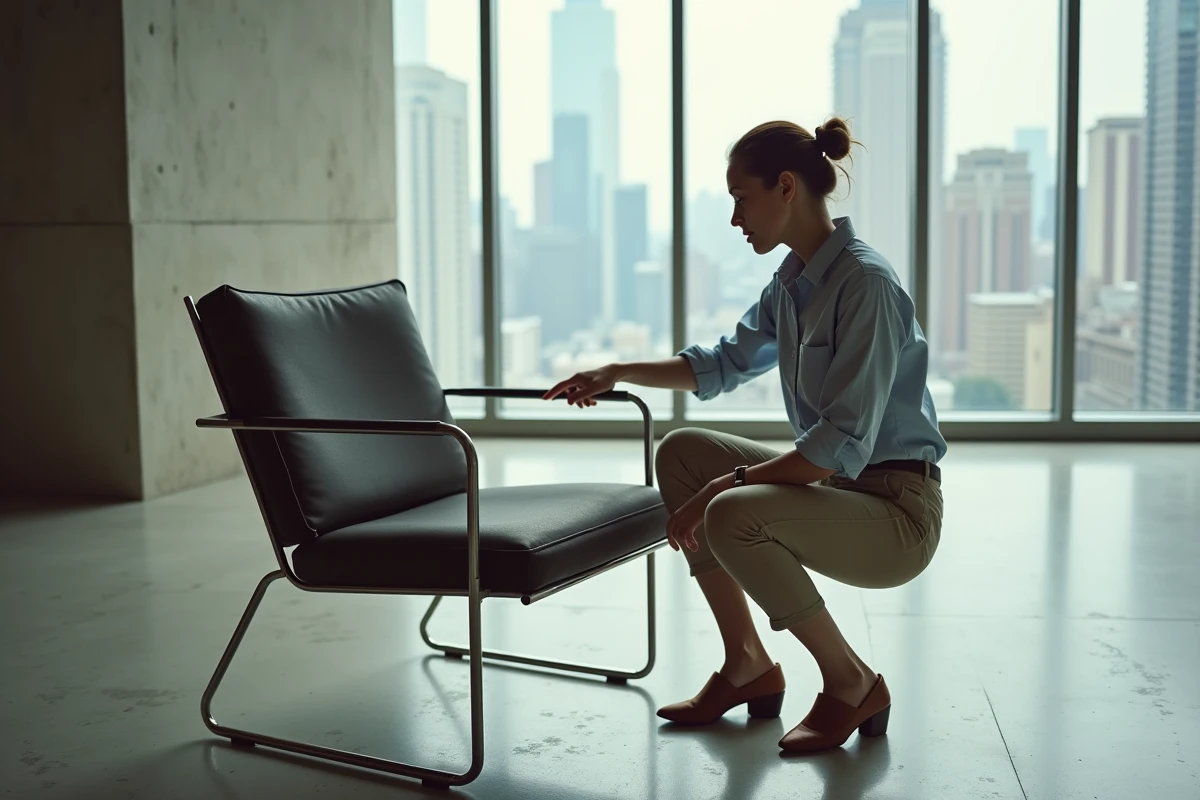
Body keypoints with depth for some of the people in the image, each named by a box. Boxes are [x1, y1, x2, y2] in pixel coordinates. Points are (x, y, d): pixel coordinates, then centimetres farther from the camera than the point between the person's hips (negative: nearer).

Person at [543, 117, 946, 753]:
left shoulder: (865, 283, -21)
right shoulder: (791, 283, 6)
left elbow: (843, 444, -26)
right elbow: (725, 364, 24)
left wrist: (727, 485, -22)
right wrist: (617, 373, 17)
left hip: (897, 510, -9)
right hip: (834, 484, 9)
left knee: (733, 516, -30)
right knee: (681, 453, 8)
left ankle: (852, 685, -6)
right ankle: (748, 665, 14)